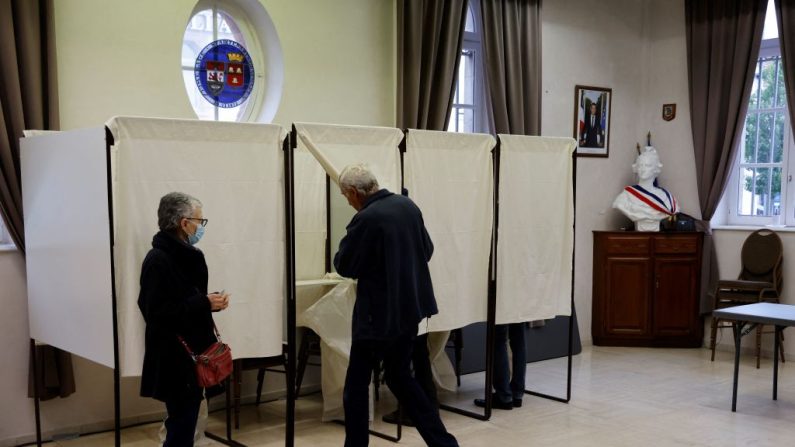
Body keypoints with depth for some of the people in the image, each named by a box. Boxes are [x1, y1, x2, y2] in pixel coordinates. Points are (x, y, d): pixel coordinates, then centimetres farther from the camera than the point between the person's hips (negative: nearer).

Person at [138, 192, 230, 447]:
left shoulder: (185, 257, 12)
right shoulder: (158, 261, -16)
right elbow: (158, 312, -23)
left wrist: (209, 302, 1)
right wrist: (204, 303, -21)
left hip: (192, 354, 9)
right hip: (174, 361, -9)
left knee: (185, 423, 15)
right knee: (181, 426, -3)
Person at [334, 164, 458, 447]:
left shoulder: (366, 219, -20)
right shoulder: (408, 205, 3)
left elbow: (344, 266, -11)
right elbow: (427, 250, 14)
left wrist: (349, 239, 5)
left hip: (378, 314, -8)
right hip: (410, 307, 8)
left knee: (356, 384, 7)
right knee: (399, 376, 20)